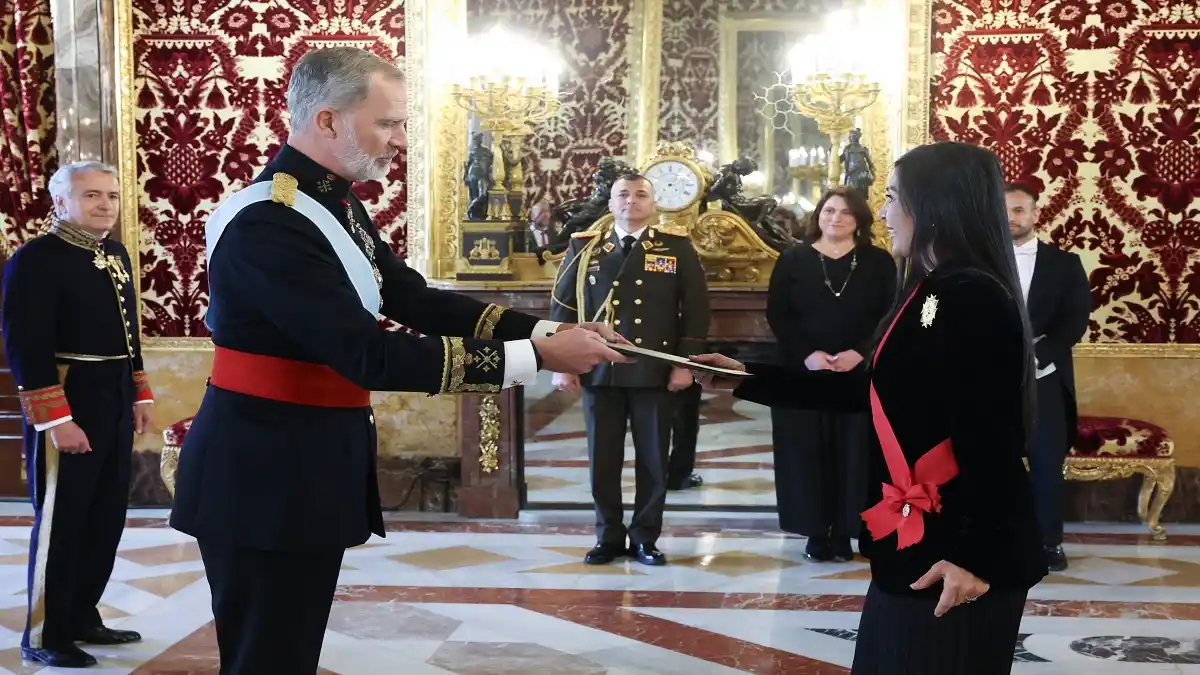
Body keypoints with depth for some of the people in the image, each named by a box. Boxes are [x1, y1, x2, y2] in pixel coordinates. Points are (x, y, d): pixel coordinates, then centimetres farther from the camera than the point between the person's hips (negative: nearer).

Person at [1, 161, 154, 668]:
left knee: (106, 520, 13)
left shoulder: (116, 254, 12)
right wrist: (57, 420, -23)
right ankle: (44, 636, 11)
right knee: (60, 522, 0)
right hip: (68, 406, -8)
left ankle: (82, 617, 26)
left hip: (115, 405, 8)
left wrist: (140, 395, 17)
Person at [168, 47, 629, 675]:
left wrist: (543, 329, -4)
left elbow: (413, 300, 8)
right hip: (264, 476, -10)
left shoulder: (339, 206, 9)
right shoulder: (267, 225, -23)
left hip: (310, 466, 10)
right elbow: (371, 356, -28)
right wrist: (537, 356, -25)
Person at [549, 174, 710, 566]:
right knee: (602, 459, 5)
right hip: (599, 370, 1)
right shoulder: (584, 247, 8)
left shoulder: (678, 248, 6)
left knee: (653, 459, 4)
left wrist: (686, 363, -7)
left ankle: (645, 538, 15)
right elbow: (562, 306, 7)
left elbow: (696, 308, 1)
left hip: (656, 371, -1)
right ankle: (609, 537, 17)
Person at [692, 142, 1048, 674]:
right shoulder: (928, 292, 11)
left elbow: (991, 440, -22)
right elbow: (866, 390, 16)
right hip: (914, 542, 9)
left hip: (958, 552, -9)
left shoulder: (974, 298, -18)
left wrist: (974, 557, -23)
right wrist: (747, 380, 16)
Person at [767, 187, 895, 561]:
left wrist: (860, 353, -17)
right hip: (802, 372, 0)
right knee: (806, 452, 1)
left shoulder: (878, 262, 4)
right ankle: (816, 533, 8)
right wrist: (807, 354, -15)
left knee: (853, 453, 1)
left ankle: (843, 532, 9)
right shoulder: (793, 259, 5)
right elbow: (776, 314, -1)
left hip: (860, 374, 0)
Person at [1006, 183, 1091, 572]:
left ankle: (1049, 542, 13)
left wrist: (1033, 355, -14)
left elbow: (1075, 320, -2)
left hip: (1044, 379, 0)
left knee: (1047, 464, 2)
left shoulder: (1064, 263, 7)